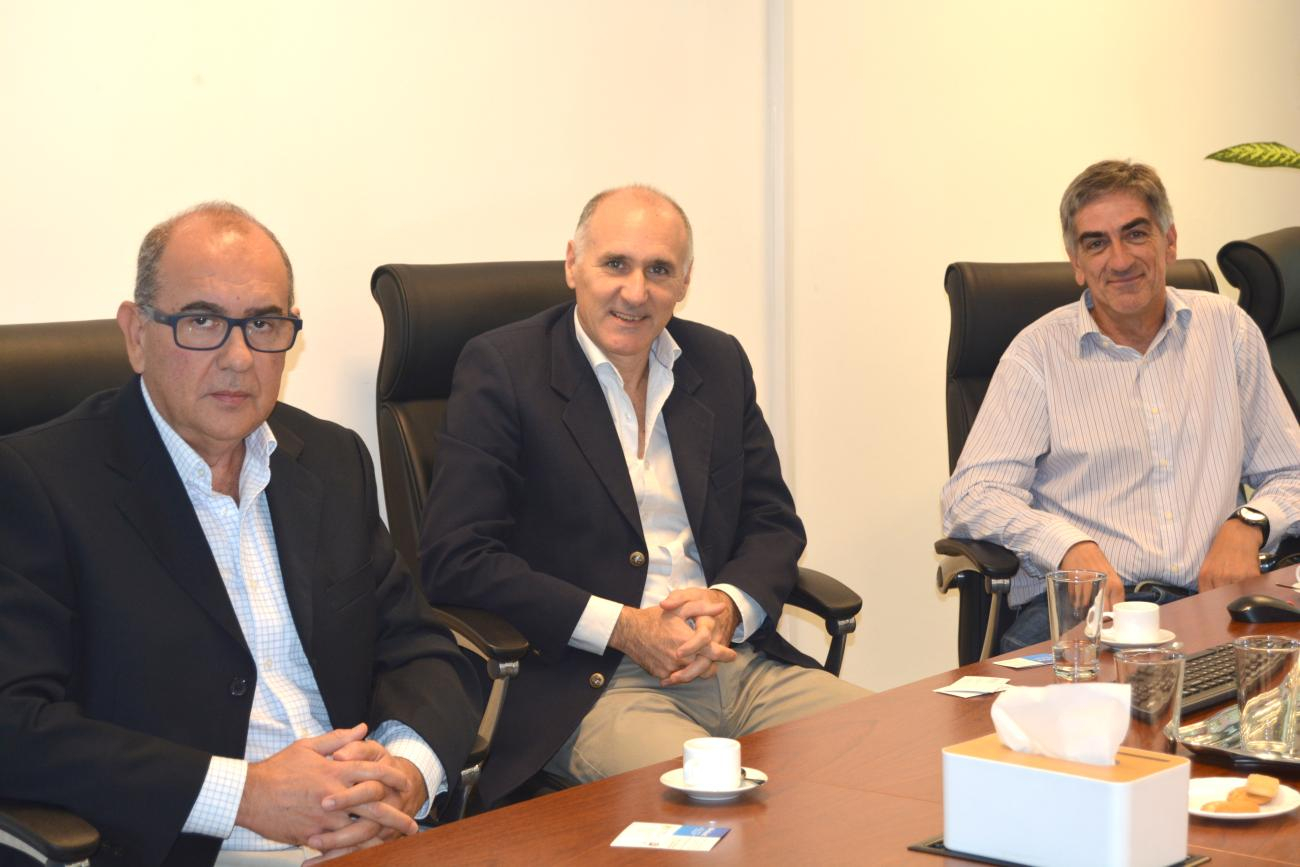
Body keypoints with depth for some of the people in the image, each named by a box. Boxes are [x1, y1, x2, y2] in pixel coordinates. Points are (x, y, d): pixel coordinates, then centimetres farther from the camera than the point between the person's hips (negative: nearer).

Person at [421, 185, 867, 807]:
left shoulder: (720, 362, 14)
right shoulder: (501, 368, -2)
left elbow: (774, 523, 17)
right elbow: (454, 560, -9)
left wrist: (730, 605, -7)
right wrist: (624, 629, -14)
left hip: (736, 657, 6)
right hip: (589, 683, -5)